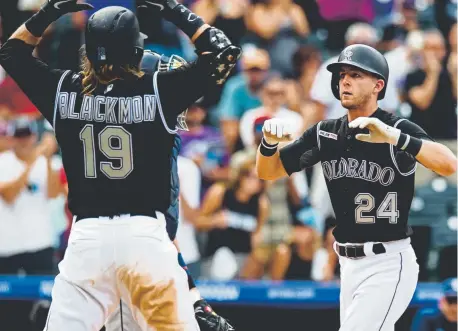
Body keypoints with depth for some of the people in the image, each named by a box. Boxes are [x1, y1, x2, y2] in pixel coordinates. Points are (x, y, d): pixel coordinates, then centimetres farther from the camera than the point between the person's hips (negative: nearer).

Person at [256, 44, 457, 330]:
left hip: (388, 265, -7)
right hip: (349, 264, 7)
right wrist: (270, 141, -12)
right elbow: (268, 172, 11)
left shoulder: (400, 129, -12)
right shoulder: (326, 133, 7)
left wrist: (394, 137, -43)